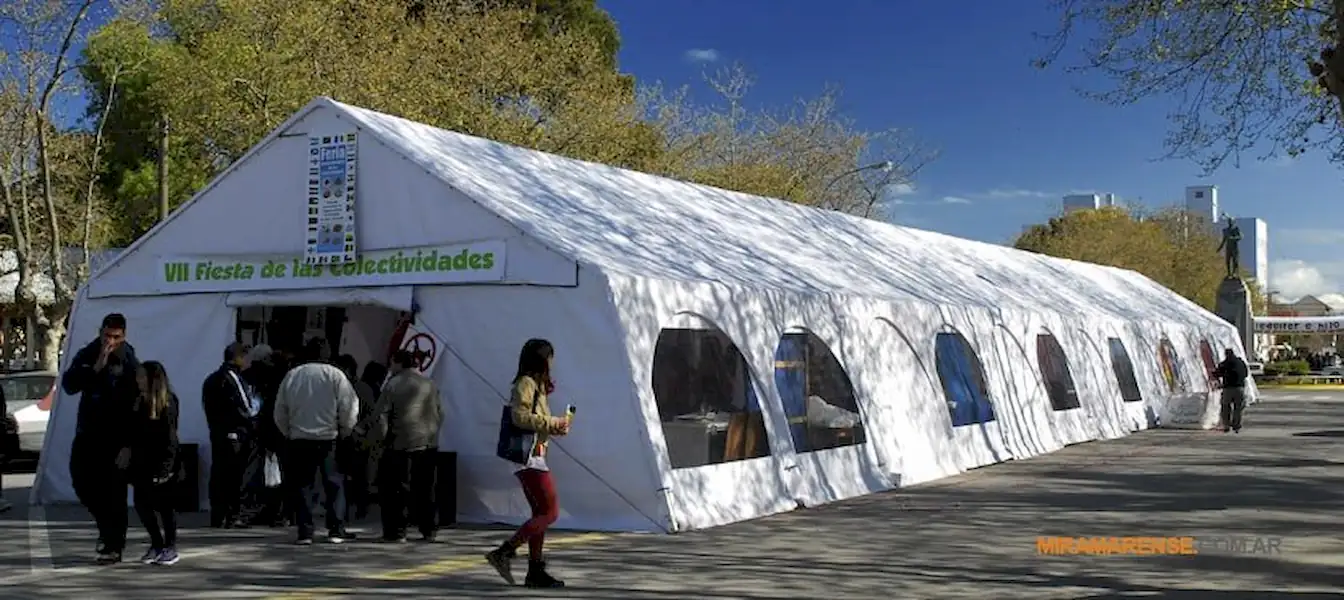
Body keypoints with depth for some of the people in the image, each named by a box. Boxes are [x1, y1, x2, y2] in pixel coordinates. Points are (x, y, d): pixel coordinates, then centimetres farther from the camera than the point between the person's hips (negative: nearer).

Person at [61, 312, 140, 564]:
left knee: (113, 491, -4)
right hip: (88, 433, 5)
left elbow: (136, 406, -10)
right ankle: (108, 528, 28)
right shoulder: (87, 355, 4)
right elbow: (68, 385, -9)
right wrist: (97, 367, -21)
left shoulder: (129, 364, -8)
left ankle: (113, 546, 2)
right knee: (81, 482, 6)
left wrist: (128, 445, -16)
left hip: (116, 437, -5)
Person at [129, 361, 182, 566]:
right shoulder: (140, 401, 10)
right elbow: (134, 432, 14)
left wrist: (166, 466, -19)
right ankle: (156, 545, 20)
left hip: (160, 464, -7)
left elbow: (170, 436, -15)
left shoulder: (168, 402, -11)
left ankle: (171, 547, 11)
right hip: (142, 463, 7)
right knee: (141, 504, 7)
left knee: (164, 505, 1)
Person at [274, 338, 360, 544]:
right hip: (329, 438, -2)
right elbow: (349, 407, -7)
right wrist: (345, 431, 7)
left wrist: (288, 433, 20)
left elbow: (280, 412, 9)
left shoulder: (291, 376, 5)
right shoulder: (335, 375, -5)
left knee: (302, 485, 7)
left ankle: (304, 531, 5)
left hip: (299, 439, 2)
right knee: (335, 484, 5)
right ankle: (336, 530, 3)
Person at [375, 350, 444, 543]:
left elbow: (381, 414, -8)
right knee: (425, 490, 10)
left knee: (397, 490, 2)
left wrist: (385, 437, -1)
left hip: (401, 444, -4)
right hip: (428, 444, 4)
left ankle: (396, 530, 1)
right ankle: (429, 530, 12)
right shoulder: (431, 384, 11)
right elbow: (440, 414, 14)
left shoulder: (394, 384, -3)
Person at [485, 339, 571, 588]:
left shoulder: (536, 385, 19)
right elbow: (520, 416, -23)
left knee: (541, 513, 11)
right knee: (550, 512, -11)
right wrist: (552, 423, -19)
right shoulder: (525, 383, -11)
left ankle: (536, 570, 13)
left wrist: (555, 427, 8)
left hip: (534, 457, 10)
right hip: (528, 456, -10)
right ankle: (504, 552, -13)